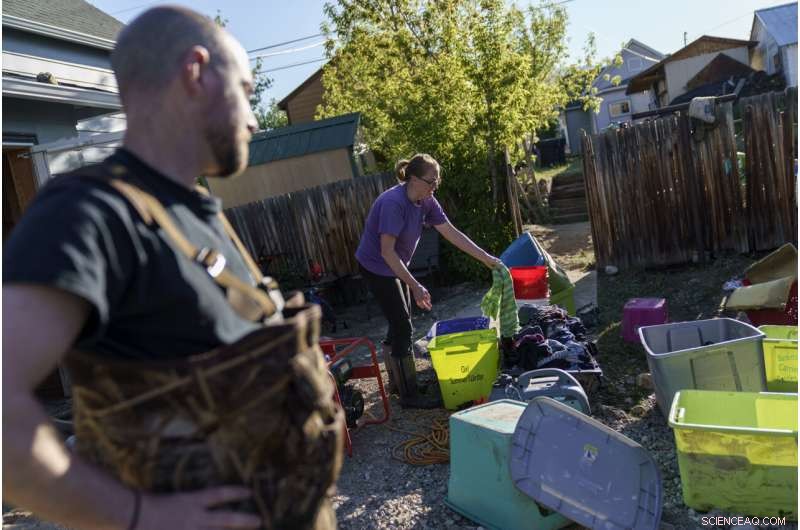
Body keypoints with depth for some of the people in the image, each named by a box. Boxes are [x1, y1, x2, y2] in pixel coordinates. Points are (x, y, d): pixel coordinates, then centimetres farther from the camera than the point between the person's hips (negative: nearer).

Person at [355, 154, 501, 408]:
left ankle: (396, 379, 32)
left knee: (399, 325, 15)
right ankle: (409, 395, 4)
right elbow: (387, 252, -29)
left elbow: (452, 234, -1)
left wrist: (486, 258, -3)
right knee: (403, 327, -6)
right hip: (376, 267, -8)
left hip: (395, 266, 8)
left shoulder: (426, 201, -5)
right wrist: (415, 287, -29)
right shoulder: (393, 203, -29)